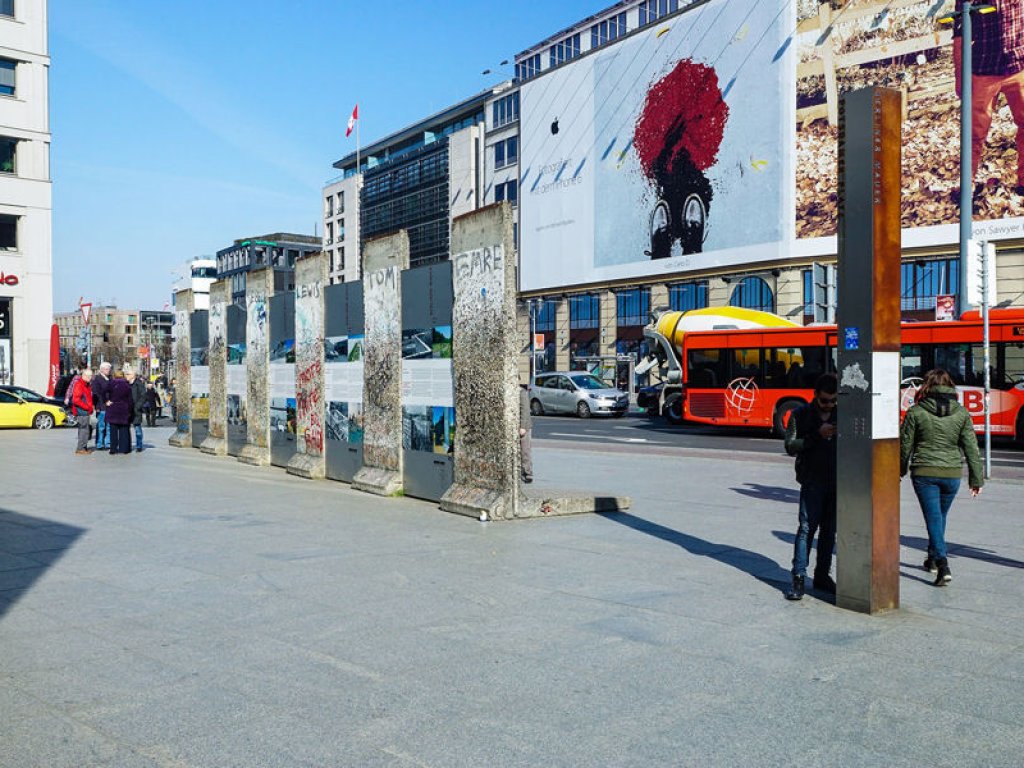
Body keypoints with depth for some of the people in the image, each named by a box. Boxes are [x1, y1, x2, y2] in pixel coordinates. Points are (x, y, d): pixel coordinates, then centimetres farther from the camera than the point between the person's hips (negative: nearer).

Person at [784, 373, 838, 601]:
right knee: (807, 528, -7)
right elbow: (791, 446, -7)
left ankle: (822, 575, 20)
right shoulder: (801, 415, 1)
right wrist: (817, 435, -18)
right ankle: (798, 578, -5)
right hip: (812, 481, -3)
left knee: (830, 530, 9)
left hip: (837, 481, 3)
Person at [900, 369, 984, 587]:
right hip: (952, 474, 3)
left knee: (933, 517, -2)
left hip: (924, 472, -3)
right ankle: (933, 559, 34)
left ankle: (942, 564, -16)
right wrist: (976, 478, 7)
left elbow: (905, 445, 0)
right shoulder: (961, 412, 0)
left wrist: (900, 470, 16)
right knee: (940, 516, 20)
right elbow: (971, 447, 1)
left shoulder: (916, 411, -6)